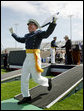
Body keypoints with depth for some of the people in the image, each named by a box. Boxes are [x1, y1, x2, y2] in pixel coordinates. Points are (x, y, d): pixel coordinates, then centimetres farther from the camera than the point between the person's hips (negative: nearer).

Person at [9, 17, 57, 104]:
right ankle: (26, 97, 16)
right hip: (28, 58, 8)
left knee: (37, 78, 0)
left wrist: (53, 22, -35)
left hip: (34, 57, -8)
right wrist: (12, 33, 43)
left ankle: (48, 81, 32)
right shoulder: (27, 36, 17)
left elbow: (47, 33, -24)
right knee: (24, 78, 5)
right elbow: (20, 40, 34)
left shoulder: (38, 33, -4)